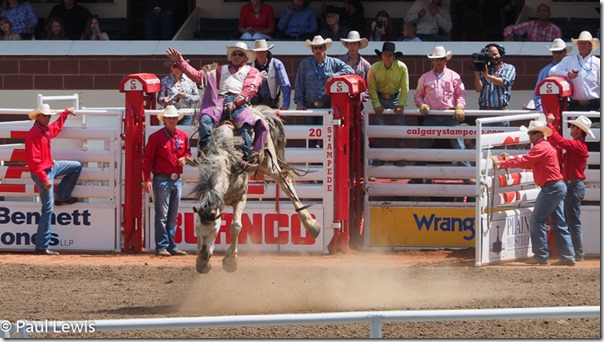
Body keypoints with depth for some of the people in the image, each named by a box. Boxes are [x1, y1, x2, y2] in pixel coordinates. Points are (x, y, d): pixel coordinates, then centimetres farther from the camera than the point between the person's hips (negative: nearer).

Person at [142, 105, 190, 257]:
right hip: (162, 180, -6)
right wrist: (146, 179, -15)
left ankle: (171, 246, 16)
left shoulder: (183, 136, 9)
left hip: (177, 180, 6)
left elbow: (187, 152, 23)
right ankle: (161, 246, -2)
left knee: (173, 216, 11)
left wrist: (185, 159, -1)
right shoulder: (156, 137, -7)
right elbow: (147, 159, -8)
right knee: (162, 216, -4)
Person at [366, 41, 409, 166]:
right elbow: (371, 88, -9)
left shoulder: (401, 68, -14)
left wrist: (401, 105, -17)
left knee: (400, 126, -7)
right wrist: (377, 105, -15)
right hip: (380, 98, 0)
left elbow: (405, 88, -10)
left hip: (396, 97, 0)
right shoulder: (374, 68, -15)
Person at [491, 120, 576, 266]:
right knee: (559, 224, 9)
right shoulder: (545, 147, 21)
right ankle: (568, 256, 7)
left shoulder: (541, 147, -13)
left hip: (552, 187, -10)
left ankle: (541, 255, -5)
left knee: (536, 221, -6)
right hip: (558, 188, 10)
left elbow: (523, 162, -17)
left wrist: (500, 163, -10)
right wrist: (509, 161, 9)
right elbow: (529, 164, 20)